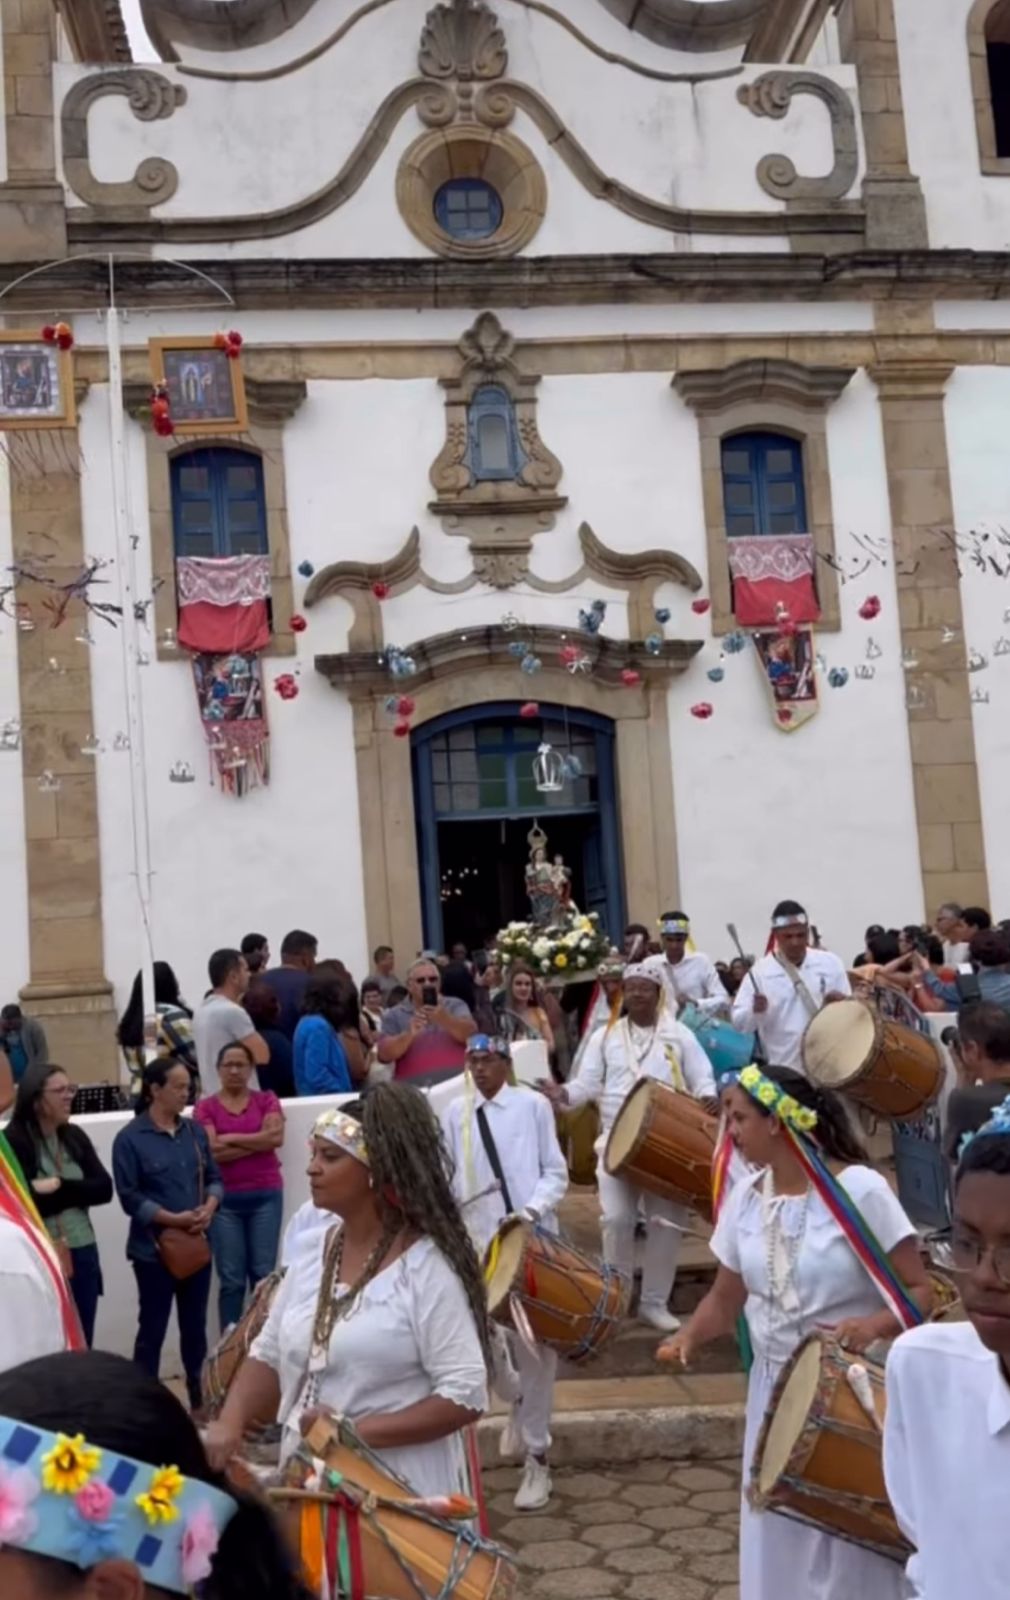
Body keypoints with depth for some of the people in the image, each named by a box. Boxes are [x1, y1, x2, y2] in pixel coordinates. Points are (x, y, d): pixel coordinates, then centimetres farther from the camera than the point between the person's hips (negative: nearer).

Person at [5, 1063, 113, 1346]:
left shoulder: (74, 1136, 8)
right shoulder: (14, 1141, -10)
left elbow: (104, 1189, 1)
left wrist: (59, 1187, -13)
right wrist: (76, 1194, -9)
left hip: (83, 1255, 6)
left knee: (82, 1347, 12)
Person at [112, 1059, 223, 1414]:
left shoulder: (195, 1130, 4)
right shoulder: (130, 1139, -11)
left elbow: (214, 1177, 8)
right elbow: (129, 1197, -14)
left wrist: (209, 1207, -12)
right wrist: (173, 1219, -20)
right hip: (154, 1249, -5)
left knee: (195, 1325, 15)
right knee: (153, 1328, 4)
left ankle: (199, 1397, 28)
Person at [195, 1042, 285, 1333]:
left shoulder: (266, 1100, 7)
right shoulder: (206, 1107, 3)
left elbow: (276, 1136, -9)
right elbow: (212, 1151, -10)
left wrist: (231, 1138, -7)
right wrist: (258, 1143, -8)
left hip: (266, 1196, 1)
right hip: (225, 1200, -1)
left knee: (264, 1273, 0)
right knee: (231, 1278, 0)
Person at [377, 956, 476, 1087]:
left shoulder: (455, 1006, 11)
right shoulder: (394, 1015, 9)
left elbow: (470, 1033, -5)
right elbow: (384, 1055, -1)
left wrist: (445, 1019, -22)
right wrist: (409, 1034, -17)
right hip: (414, 1089, -1)